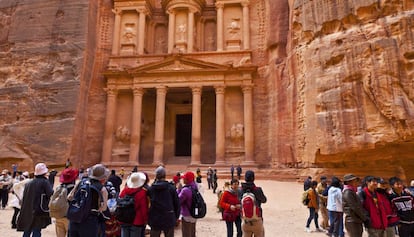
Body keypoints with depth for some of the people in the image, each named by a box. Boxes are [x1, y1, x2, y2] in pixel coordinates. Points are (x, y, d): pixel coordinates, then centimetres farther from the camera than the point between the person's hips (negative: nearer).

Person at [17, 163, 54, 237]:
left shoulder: (28, 183, 11)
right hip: (39, 211, -6)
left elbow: (24, 198, 16)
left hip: (27, 212, 7)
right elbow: (51, 194, -21)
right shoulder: (44, 181, -10)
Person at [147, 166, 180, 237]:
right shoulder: (171, 188, -9)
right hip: (169, 219, -1)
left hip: (155, 220, 1)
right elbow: (177, 204, -3)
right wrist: (176, 217, 7)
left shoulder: (150, 189, -6)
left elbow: (148, 203, 4)